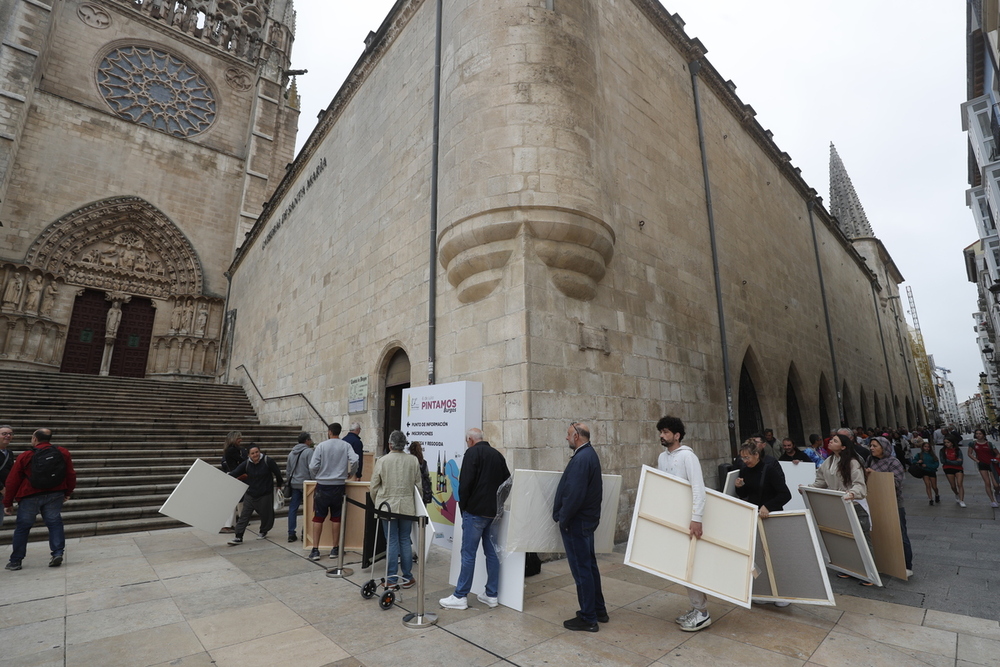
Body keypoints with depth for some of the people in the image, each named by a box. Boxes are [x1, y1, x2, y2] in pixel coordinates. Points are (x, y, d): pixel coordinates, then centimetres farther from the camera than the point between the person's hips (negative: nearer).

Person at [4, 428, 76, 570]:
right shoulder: (63, 453, -1)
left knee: (22, 527, 12)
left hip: (30, 497, -1)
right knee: (54, 523, 7)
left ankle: (15, 561, 18)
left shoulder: (25, 457, -6)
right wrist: (68, 493, 17)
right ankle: (57, 553, -1)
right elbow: (71, 475, 3)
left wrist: (8, 503, 8)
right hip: (55, 495, 1)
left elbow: (12, 481, -2)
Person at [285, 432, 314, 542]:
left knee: (293, 508, 9)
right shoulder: (309, 451, -12)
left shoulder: (291, 453, 12)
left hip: (294, 484, 6)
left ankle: (291, 534, 9)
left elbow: (288, 470, 19)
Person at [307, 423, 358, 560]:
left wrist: (316, 476, 11)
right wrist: (349, 473, 4)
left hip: (323, 486, -1)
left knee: (318, 518, 8)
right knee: (336, 518, 11)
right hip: (339, 486, 2)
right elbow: (354, 460, -14)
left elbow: (313, 466, -9)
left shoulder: (321, 446, -6)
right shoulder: (346, 446, -1)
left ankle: (315, 550, 8)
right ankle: (335, 549, 18)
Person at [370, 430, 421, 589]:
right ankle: (407, 577, 18)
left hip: (388, 506, -1)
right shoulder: (413, 460, -3)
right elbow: (419, 485, 3)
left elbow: (374, 487, -1)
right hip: (407, 507, 2)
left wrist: (377, 503, 16)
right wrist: (418, 504, 18)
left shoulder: (382, 460, -8)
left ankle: (391, 579, 14)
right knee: (405, 540, 11)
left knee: (392, 542, 7)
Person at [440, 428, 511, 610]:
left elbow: (465, 482, -16)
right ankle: (491, 595, 19)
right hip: (493, 512, 7)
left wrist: (463, 505, -3)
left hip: (475, 511, -7)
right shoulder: (497, 454, 12)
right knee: (491, 552, 11)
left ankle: (460, 596, 8)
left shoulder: (472, 453, -9)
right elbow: (507, 480, 15)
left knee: (468, 553, 0)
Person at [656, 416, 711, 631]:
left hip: (688, 519, -8)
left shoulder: (687, 455, -17)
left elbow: (699, 488, -23)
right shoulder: (662, 457, 7)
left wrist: (696, 518, -28)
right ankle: (696, 608, 26)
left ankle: (702, 614, 11)